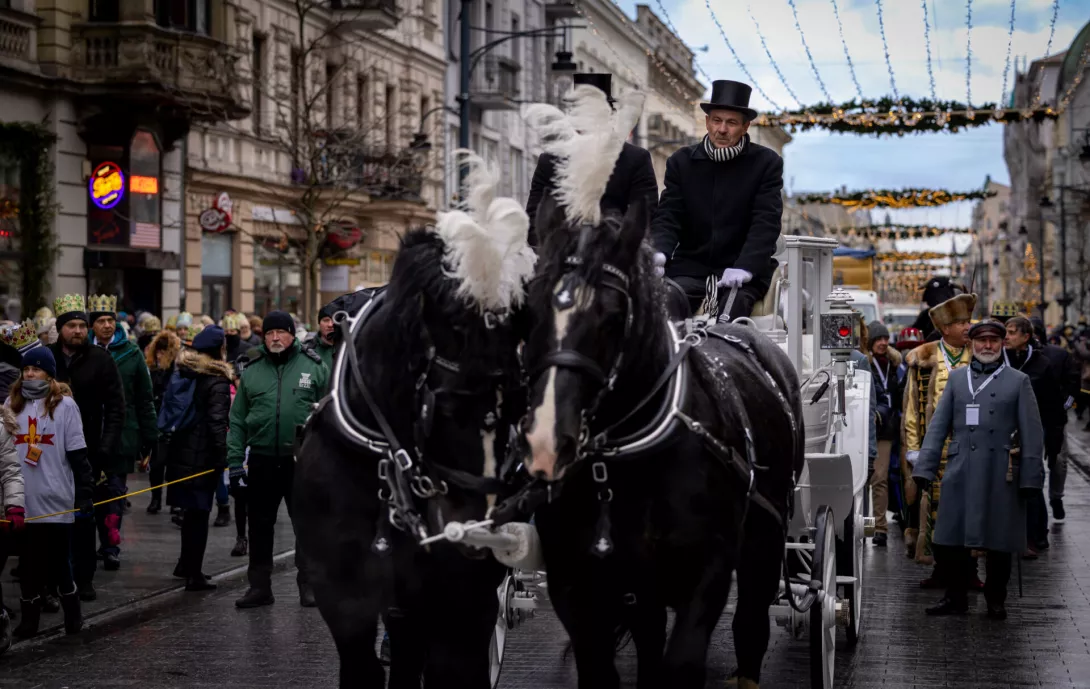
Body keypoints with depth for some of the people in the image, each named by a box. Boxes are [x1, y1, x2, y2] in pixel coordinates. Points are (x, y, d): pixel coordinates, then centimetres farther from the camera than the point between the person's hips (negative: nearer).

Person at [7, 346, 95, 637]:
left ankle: (72, 615, 19)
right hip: (22, 500, 3)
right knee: (28, 562, 7)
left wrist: (85, 495, -6)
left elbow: (77, 454, -3)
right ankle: (29, 619, 16)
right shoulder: (12, 404, 8)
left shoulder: (64, 404, -3)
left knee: (59, 560, 4)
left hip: (57, 499, -3)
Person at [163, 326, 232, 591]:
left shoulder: (181, 372, 9)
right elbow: (217, 421, -18)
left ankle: (186, 564, 29)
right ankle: (194, 574, 0)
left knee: (191, 510, 19)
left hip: (179, 450, 7)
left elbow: (168, 408, 13)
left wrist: (168, 441, 17)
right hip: (202, 454, -7)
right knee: (199, 512, -2)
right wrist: (221, 458, -14)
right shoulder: (217, 381, -12)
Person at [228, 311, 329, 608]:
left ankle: (309, 584, 16)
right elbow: (238, 420, 8)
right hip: (262, 461, 2)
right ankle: (259, 586, 18)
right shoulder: (251, 371, 7)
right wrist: (235, 461, 1)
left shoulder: (314, 367, 1)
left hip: (303, 461, -2)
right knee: (260, 526, 8)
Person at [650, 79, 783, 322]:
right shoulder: (682, 162, 10)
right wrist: (659, 252, -18)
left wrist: (744, 268, -23)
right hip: (691, 268, 2)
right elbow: (668, 216, 5)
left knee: (730, 308, -33)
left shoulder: (767, 163, 2)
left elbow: (766, 222, -6)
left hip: (744, 272, -2)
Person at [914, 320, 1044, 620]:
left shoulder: (1018, 381, 7)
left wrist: (1031, 477, -4)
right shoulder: (957, 380, 13)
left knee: (999, 542, 3)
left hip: (1000, 475, -2)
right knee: (950, 541, 1)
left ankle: (996, 600, 17)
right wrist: (924, 468, 1)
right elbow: (937, 427, 10)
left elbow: (1031, 434, 4)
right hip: (960, 472, 2)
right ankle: (956, 597, 15)